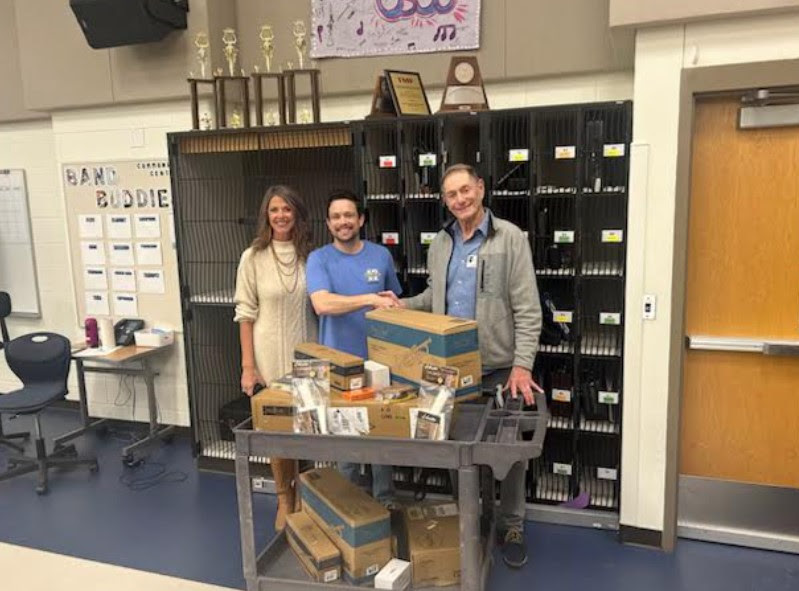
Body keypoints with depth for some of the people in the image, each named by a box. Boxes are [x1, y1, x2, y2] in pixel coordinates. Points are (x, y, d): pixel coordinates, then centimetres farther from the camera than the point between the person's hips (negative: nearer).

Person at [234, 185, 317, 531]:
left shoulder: (309, 256, 2)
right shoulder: (253, 257, -4)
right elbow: (245, 314, -4)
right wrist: (248, 365, -7)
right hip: (270, 356, -2)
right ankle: (284, 499, 27)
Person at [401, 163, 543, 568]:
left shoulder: (510, 238, -9)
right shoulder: (440, 244, 8)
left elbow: (527, 309, -13)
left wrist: (522, 365, -20)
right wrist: (401, 306, 2)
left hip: (499, 368, -4)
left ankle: (512, 527, 28)